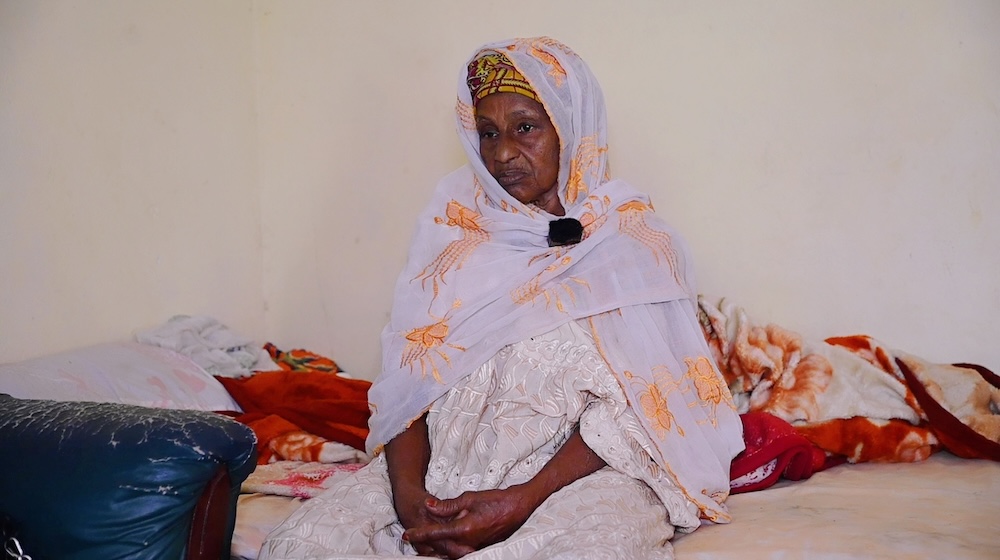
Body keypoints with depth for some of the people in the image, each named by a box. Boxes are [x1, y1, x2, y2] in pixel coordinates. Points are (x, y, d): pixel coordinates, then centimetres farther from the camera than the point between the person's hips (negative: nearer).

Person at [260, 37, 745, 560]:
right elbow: (406, 374, 4)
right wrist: (408, 492, -13)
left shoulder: (633, 245, 1)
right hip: (444, 457, 3)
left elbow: (628, 405, -7)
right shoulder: (455, 223, 10)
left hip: (578, 469, -3)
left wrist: (522, 502, -20)